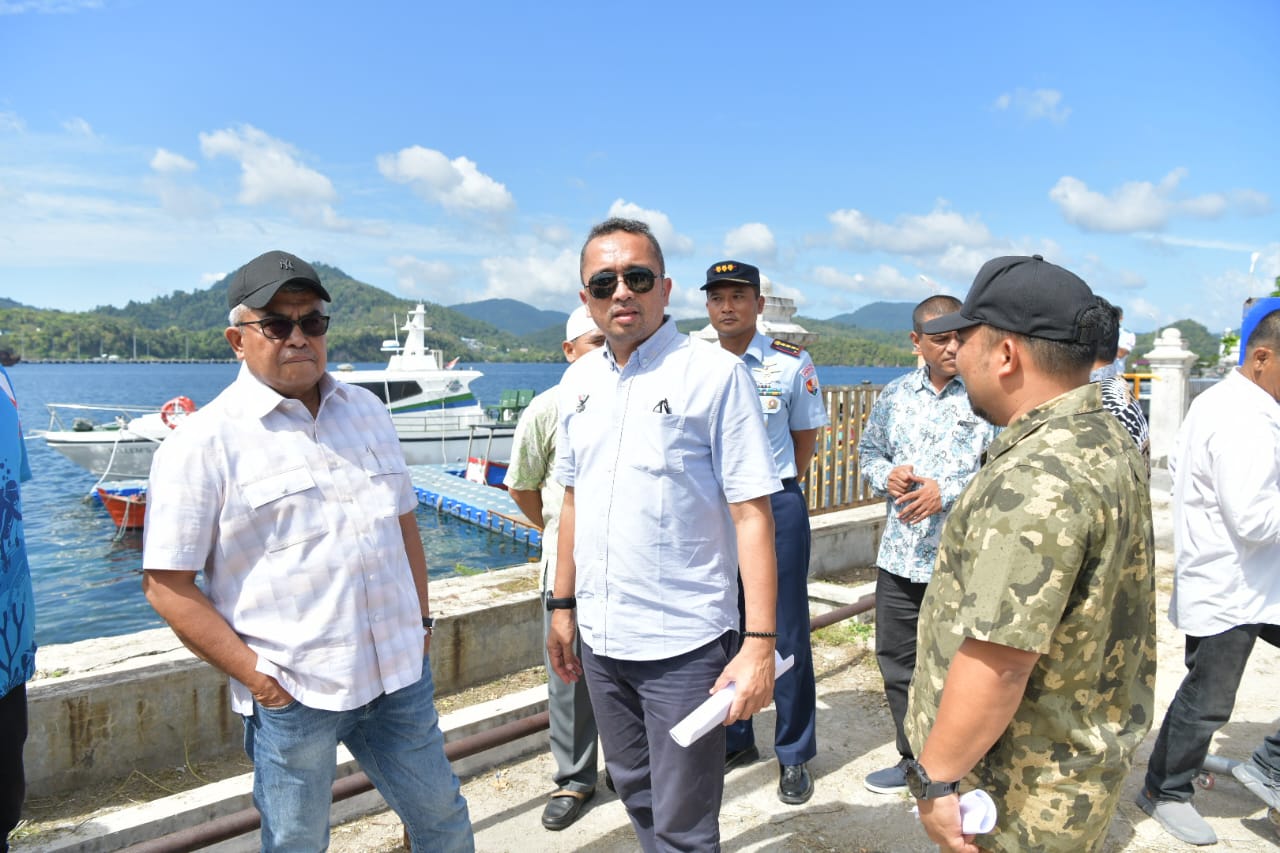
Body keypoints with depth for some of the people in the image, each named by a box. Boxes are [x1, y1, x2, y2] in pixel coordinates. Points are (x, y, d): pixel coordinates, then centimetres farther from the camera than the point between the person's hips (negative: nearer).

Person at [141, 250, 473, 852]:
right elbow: (167, 585, -9)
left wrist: (421, 620, 11)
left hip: (400, 675, 5)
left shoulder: (366, 410, 8)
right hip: (291, 693, -4)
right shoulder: (203, 442, -9)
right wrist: (254, 674, -13)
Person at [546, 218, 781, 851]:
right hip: (600, 637, 6)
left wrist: (759, 642, -19)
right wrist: (563, 605, 15)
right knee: (635, 791, 23)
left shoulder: (715, 373, -12)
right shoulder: (577, 383, 5)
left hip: (684, 642, -5)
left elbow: (751, 513, -15)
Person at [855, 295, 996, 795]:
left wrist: (948, 491, -18)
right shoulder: (895, 396, 10)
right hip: (900, 556, 5)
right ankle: (915, 760, 34)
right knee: (896, 660, 15)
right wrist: (886, 476, -3)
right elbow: (868, 451, 18)